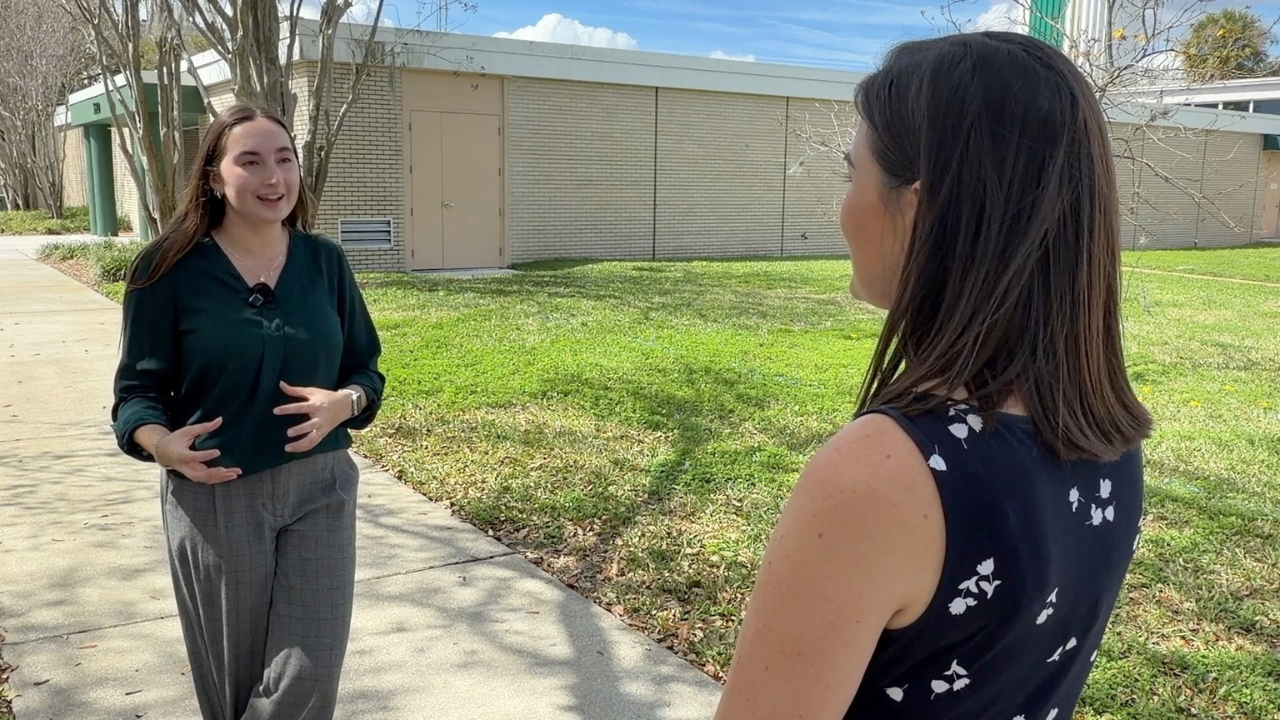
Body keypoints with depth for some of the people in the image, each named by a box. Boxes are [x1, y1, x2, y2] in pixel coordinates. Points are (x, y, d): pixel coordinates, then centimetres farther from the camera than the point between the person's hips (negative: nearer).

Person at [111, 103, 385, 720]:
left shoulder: (325, 261, 1)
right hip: (215, 498, -2)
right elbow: (139, 387, -4)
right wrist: (161, 442, -25)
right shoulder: (170, 269, -7)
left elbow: (366, 368, 7)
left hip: (319, 488, 2)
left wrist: (344, 403, -16)